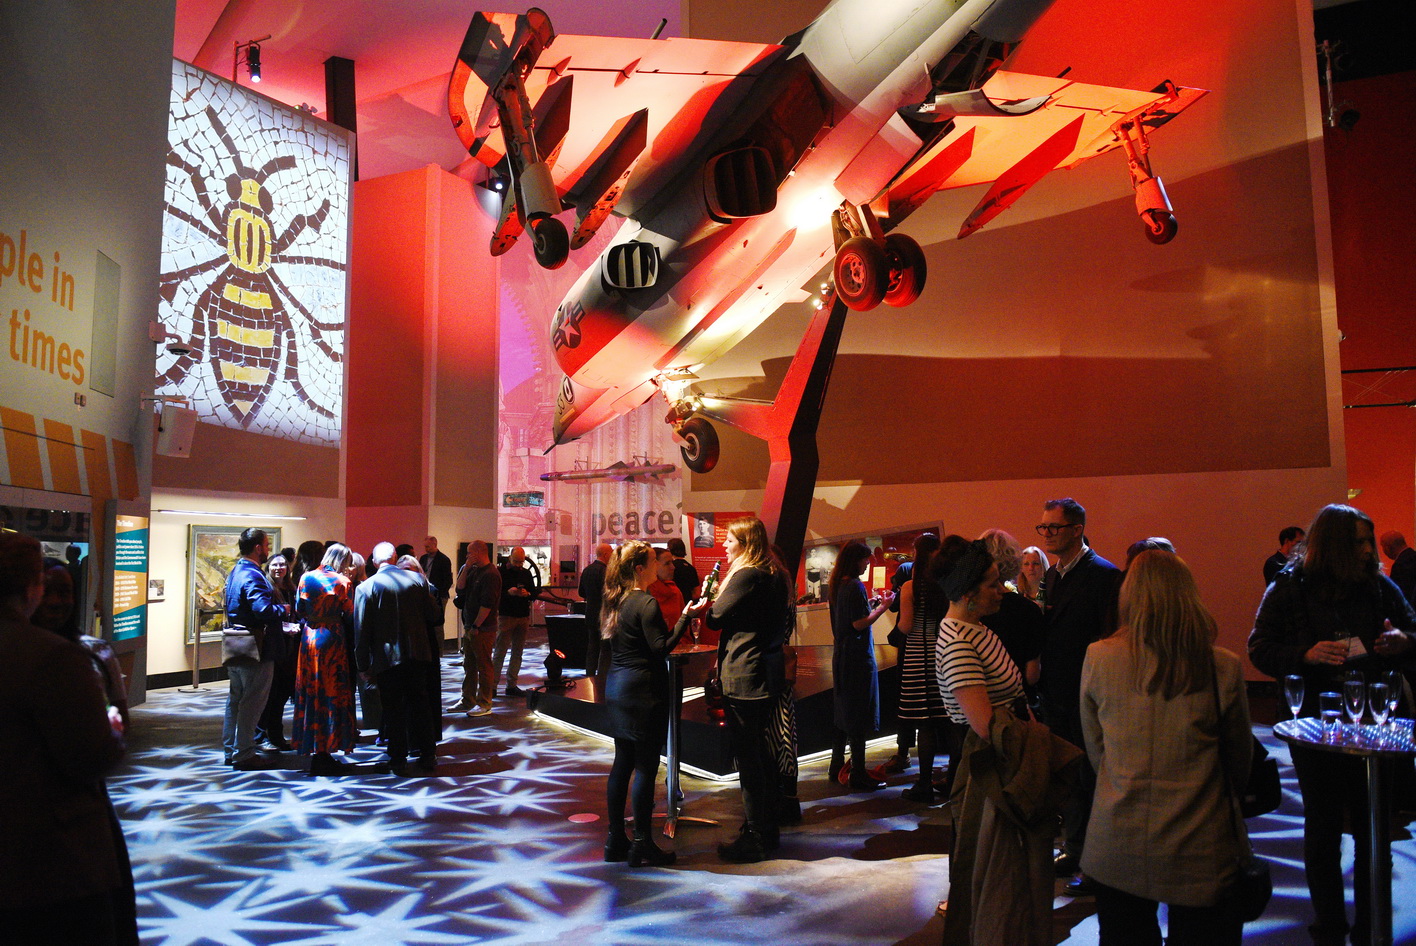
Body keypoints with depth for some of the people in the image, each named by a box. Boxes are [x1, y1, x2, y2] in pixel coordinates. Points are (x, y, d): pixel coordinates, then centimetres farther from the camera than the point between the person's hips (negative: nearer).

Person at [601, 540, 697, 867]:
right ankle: (643, 846, 6)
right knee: (646, 767, -1)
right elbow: (661, 647, -18)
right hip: (643, 691, -9)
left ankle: (615, 840, 20)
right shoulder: (646, 603, -15)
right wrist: (686, 617, -19)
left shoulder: (615, 600, 11)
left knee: (622, 763, 13)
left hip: (617, 688, 9)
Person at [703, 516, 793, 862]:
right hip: (767, 674, 10)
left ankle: (755, 839, 8)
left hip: (744, 677, -10)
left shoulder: (746, 576, -17)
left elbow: (715, 618, -13)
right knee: (760, 749, 18)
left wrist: (699, 609, 9)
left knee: (747, 755, -1)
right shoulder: (773, 575, 12)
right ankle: (767, 827, 30)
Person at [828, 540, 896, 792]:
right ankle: (859, 775, 4)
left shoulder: (837, 586, 10)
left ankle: (837, 766, 25)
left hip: (842, 655, 9)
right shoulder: (855, 586, -17)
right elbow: (859, 623, -20)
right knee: (859, 715, -2)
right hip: (858, 656, -9)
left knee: (844, 711, 17)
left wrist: (871, 604, 14)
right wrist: (883, 606, -13)